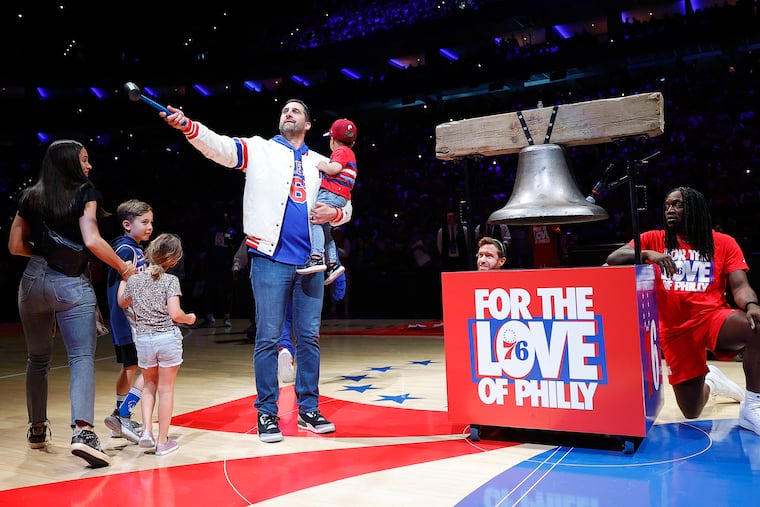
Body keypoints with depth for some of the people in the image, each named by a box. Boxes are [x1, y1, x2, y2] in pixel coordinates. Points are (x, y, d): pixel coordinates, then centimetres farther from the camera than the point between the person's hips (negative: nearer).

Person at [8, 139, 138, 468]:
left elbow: (15, 246, 11)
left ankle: (37, 428, 30)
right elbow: (92, 241, -13)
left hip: (33, 282, 5)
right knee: (82, 357, -8)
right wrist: (122, 267, -3)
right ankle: (83, 431, -24)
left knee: (38, 359, 18)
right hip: (72, 285, -5)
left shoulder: (30, 197, 12)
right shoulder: (85, 193, -2)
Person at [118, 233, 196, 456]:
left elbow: (122, 303, 23)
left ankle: (147, 429, 10)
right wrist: (189, 318, 3)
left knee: (150, 384, 24)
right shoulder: (170, 280, -9)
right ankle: (162, 442, 13)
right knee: (166, 389, 7)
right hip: (168, 338, -3)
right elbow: (175, 314, -17)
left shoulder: (134, 280, 4)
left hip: (143, 339, 3)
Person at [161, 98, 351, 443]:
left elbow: (345, 206, 20)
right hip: (270, 260, -3)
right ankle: (266, 413, 11)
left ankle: (308, 409, 20)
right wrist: (186, 125, -28)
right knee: (268, 338, 0)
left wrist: (334, 214, -3)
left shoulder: (321, 163, 15)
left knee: (309, 337, 8)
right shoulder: (259, 149, 6)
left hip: (310, 263, 4)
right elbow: (220, 147, -10)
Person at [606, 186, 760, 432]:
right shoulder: (654, 239, 5)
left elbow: (740, 286, -4)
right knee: (691, 412, 3)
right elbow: (613, 259, -6)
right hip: (675, 328, 1)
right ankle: (709, 381, 40)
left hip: (712, 316, -1)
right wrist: (648, 254, -24)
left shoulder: (724, 243, 5)